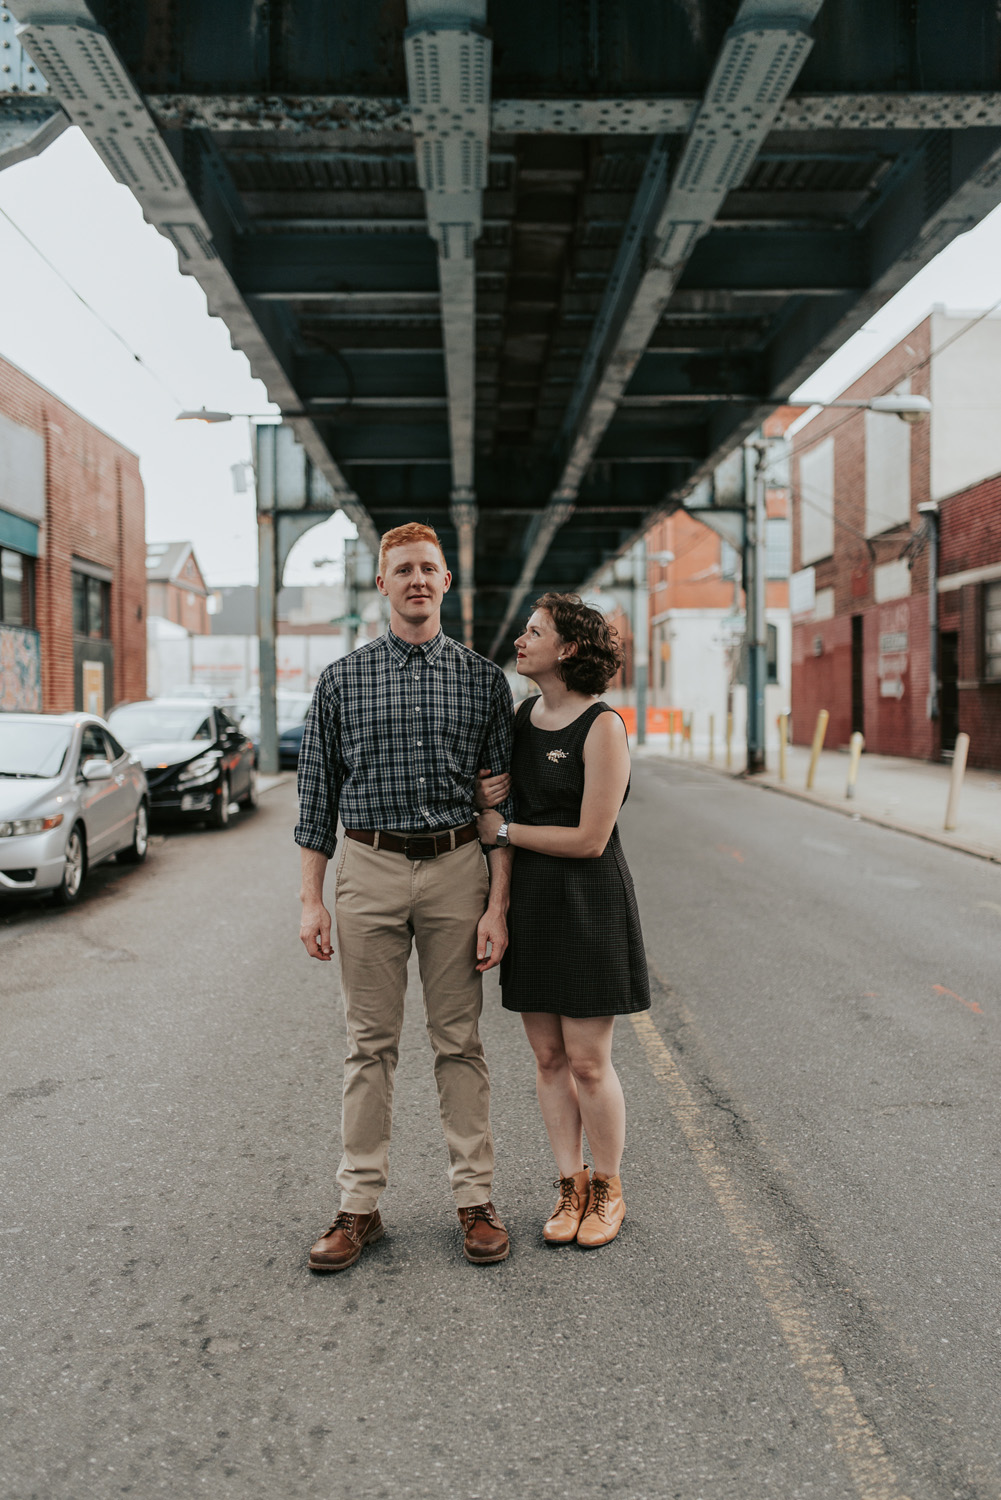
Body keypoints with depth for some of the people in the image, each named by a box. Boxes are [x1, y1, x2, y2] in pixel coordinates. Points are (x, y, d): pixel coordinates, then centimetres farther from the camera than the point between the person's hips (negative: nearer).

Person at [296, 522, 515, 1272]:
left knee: (460, 1040, 7)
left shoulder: (484, 679, 4)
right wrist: (312, 899, 1)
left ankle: (475, 1197, 19)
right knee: (371, 1042, 7)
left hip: (456, 868, 0)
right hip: (370, 868, 0)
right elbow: (318, 794, 6)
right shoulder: (342, 679, 5)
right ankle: (361, 1203, 18)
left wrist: (498, 906, -4)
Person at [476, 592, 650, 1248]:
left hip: (589, 905, -6)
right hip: (529, 902, 7)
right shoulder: (522, 716, 8)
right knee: (548, 1057, 11)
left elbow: (590, 839, -18)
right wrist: (486, 795, -5)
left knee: (588, 1063, 2)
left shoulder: (603, 727, -15)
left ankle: (610, 1190, 23)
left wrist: (502, 831, -10)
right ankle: (571, 1187, 26)